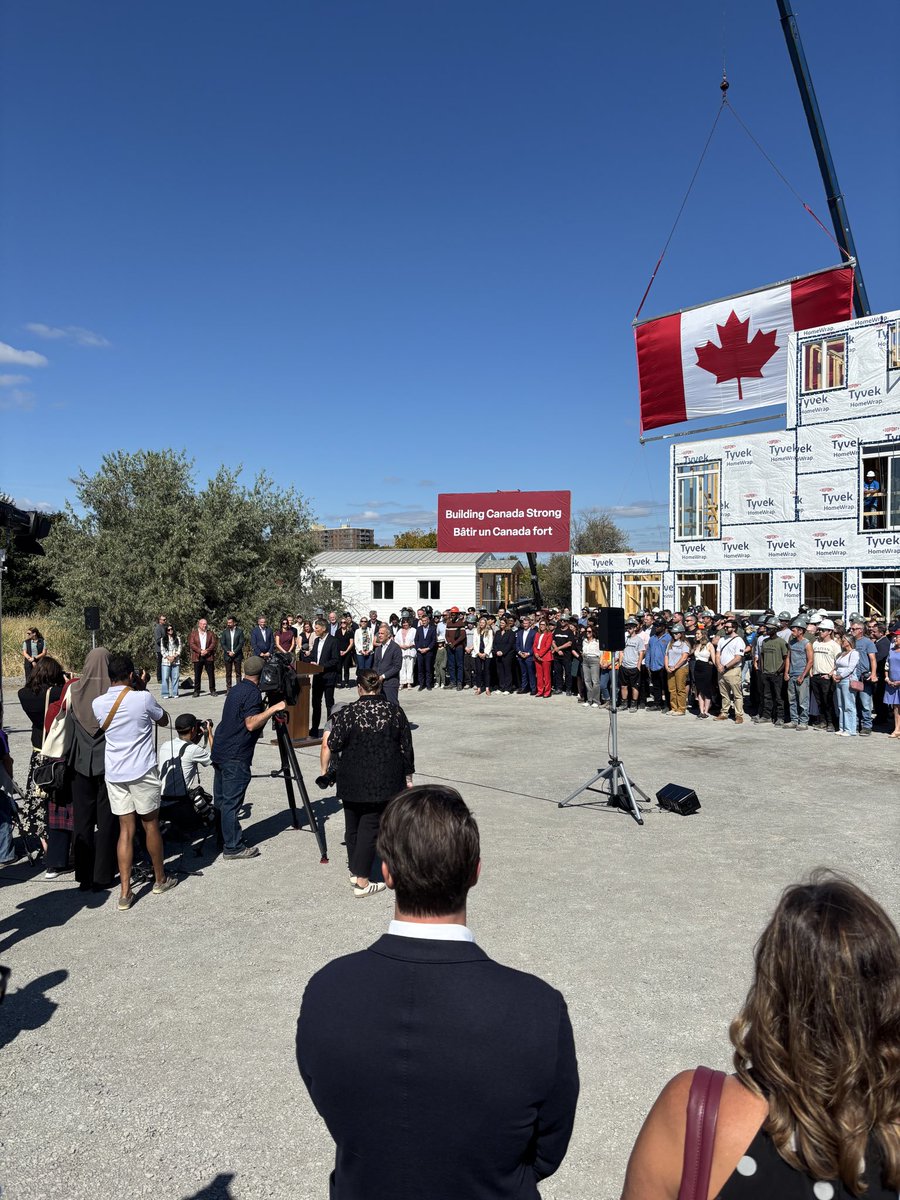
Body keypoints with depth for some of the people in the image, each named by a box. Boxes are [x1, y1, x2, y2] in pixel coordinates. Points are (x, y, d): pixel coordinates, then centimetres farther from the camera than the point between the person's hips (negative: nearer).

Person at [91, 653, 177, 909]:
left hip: (114, 773, 4)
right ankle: (160, 879, 28)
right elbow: (163, 721, 5)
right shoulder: (143, 698, -13)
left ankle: (125, 892, 4)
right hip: (142, 772, -4)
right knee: (151, 825, 11)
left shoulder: (98, 703, -1)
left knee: (126, 829, 8)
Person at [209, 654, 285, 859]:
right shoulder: (253, 693, -13)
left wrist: (267, 708, 25)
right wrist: (273, 708, -20)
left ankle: (221, 840, 23)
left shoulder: (236, 689, 14)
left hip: (220, 752, 9)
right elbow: (251, 723, -22)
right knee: (231, 802, -5)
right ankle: (233, 847, 1)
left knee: (220, 801, 14)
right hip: (235, 757, -9)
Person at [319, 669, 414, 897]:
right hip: (384, 782, 0)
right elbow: (407, 748, 2)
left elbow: (330, 745, -7)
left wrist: (324, 770, 10)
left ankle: (354, 870, 32)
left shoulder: (347, 713, -7)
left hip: (352, 782, 0)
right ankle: (362, 882, 4)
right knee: (371, 826, 4)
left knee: (352, 825, 18)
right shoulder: (395, 712, -2)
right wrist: (408, 777, 11)